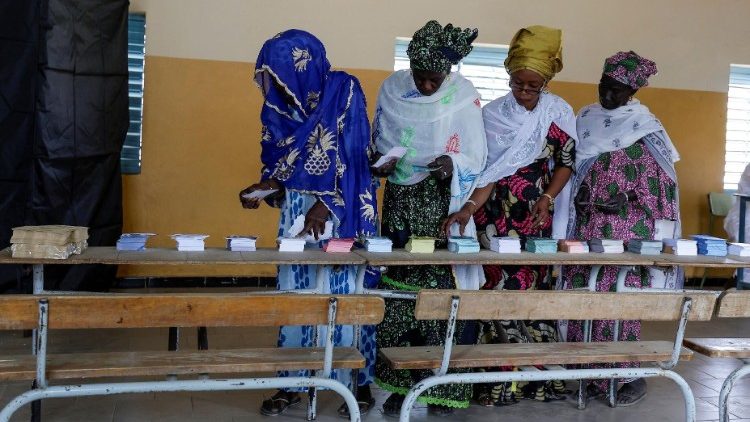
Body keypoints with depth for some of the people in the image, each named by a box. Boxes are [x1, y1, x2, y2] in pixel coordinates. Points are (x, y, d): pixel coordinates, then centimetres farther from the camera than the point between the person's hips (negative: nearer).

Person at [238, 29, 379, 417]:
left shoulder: (344, 89, -10)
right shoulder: (279, 102, 4)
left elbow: (355, 155, -14)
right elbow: (277, 159, 11)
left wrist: (327, 205, -20)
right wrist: (264, 187, -9)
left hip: (342, 209, -5)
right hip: (296, 208, 5)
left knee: (345, 293, -1)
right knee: (294, 292, 5)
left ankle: (360, 383, 13)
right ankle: (292, 383, 16)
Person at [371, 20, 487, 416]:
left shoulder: (464, 97, -6)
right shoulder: (393, 89, 2)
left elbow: (476, 157, -6)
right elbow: (378, 141, 11)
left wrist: (453, 165, -27)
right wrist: (382, 162, -11)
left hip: (440, 203, -2)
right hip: (400, 198, 3)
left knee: (438, 284, -6)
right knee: (398, 284, 1)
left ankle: (440, 383, 6)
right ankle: (400, 381, 10)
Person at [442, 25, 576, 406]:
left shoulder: (558, 113, 3)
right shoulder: (493, 114, -1)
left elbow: (565, 162, 7)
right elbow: (488, 169, -7)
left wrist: (547, 198, -9)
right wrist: (468, 208, -21)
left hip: (537, 214, 2)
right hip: (496, 214, -1)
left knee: (533, 285, 1)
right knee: (499, 286, -5)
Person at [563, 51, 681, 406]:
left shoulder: (644, 127, -3)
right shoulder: (585, 119, 11)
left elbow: (657, 183, -4)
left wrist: (655, 232, -9)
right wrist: (570, 221, 11)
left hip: (627, 227, -5)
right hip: (586, 225, 5)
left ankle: (631, 375, 8)